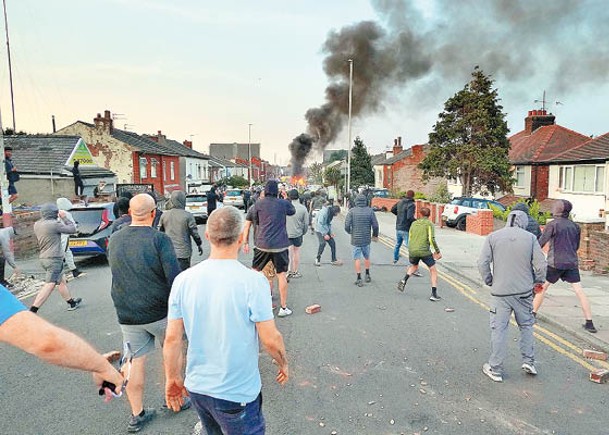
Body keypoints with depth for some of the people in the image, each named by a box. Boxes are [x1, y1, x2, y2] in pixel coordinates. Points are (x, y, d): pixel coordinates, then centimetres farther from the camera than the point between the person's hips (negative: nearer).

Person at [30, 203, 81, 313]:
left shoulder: (37, 224, 7)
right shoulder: (54, 224, -17)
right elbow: (72, 229, -8)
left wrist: (59, 219, 13)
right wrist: (64, 217, 2)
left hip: (44, 258, 9)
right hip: (54, 258, -9)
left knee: (61, 281, 21)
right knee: (49, 285, -8)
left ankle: (71, 303, 33)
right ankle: (32, 310, -13)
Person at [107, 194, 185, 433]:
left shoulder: (114, 240, 0)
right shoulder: (160, 239, -17)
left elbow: (116, 273, 13)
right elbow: (175, 279, -20)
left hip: (126, 314, 4)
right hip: (160, 312, -4)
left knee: (137, 361, 15)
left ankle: (137, 415, 25)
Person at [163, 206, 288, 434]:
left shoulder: (183, 280, -9)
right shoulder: (253, 281, -22)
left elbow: (172, 338, -3)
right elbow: (270, 339, -16)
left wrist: (173, 378, 11)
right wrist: (283, 364, 3)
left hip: (197, 387, 5)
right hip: (237, 393, -4)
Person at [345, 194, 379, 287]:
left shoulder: (351, 211, -7)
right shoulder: (370, 211, -4)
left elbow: (347, 226, -12)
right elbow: (375, 226, -5)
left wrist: (350, 232, 10)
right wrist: (375, 235, 13)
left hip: (355, 239, -2)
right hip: (366, 239, 2)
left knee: (357, 259, 5)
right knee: (367, 257, 21)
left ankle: (359, 279, 4)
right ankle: (367, 275, 31)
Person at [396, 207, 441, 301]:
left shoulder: (414, 223, 13)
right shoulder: (429, 224, -1)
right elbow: (431, 239, -11)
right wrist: (437, 251, -1)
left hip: (412, 251, 5)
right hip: (424, 251, -5)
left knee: (414, 266, 31)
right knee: (433, 270, 8)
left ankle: (404, 281, 9)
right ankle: (434, 294, 2)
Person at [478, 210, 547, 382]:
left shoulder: (493, 237, -2)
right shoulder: (530, 238, -1)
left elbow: (483, 263, -6)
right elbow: (541, 265, -3)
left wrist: (489, 281, 8)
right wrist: (536, 280, 15)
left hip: (500, 292, -1)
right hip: (524, 291, 1)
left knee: (499, 329, 5)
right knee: (526, 325, 22)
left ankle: (495, 369, 12)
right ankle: (528, 361, 24)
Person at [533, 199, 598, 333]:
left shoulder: (552, 224, -9)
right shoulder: (575, 226, 6)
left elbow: (541, 243, -9)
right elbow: (576, 246, 15)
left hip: (555, 263, -4)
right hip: (572, 263, 4)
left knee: (542, 287, 10)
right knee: (579, 291, 3)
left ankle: (533, 313, 17)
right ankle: (589, 323, 4)